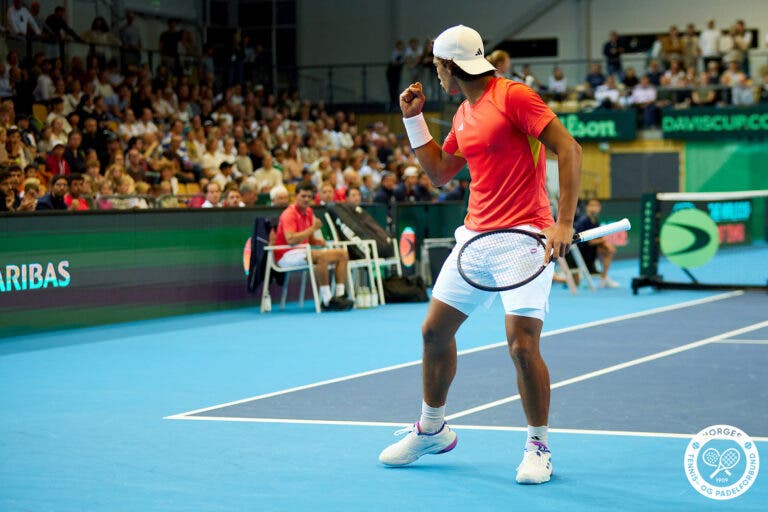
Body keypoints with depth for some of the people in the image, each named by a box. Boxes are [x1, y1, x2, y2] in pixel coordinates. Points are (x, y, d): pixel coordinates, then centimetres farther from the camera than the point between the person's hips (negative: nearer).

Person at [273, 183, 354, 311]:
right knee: (321, 256, -36)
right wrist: (313, 228, -23)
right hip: (287, 255, -10)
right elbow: (290, 239, -29)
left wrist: (317, 241, -2)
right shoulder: (289, 214, -14)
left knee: (342, 254, 1)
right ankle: (327, 300, -36)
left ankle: (340, 295, -10)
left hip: (303, 251, 10)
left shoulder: (309, 212, 13)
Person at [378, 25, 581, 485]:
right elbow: (440, 172, 26)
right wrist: (414, 119, 17)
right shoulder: (463, 115, 14)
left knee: (523, 344, -15)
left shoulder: (514, 96, -12)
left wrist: (565, 222, -23)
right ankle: (432, 430, 29)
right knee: (435, 330, 10)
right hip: (476, 236, 8)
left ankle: (539, 447, 4)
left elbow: (569, 149, -16)